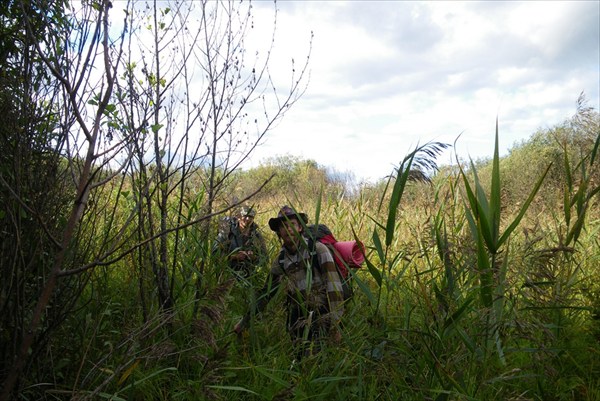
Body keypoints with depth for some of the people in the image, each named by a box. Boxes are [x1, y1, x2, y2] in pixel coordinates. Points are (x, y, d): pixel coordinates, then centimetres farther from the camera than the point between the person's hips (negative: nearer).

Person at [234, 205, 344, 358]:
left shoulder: (317, 249, -6)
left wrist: (335, 321, -19)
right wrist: (245, 320, 17)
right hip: (297, 318, 4)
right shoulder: (280, 261, 7)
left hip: (321, 314, -4)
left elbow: (333, 283, -12)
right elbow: (266, 293, 16)